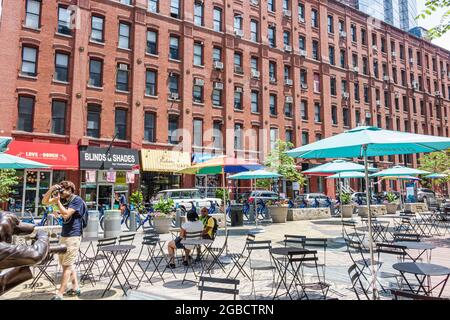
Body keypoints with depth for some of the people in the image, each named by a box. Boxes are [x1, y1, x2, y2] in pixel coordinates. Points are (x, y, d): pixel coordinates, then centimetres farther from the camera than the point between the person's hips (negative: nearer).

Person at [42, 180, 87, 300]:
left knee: (67, 265, -4)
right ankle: (75, 288, 25)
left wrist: (57, 200, -14)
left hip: (73, 236, -8)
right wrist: (51, 190, -6)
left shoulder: (77, 200, -13)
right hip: (64, 235, 8)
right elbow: (45, 202, 10)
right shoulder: (63, 198, 9)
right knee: (67, 264, 14)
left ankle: (59, 295, 0)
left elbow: (66, 214, -21)